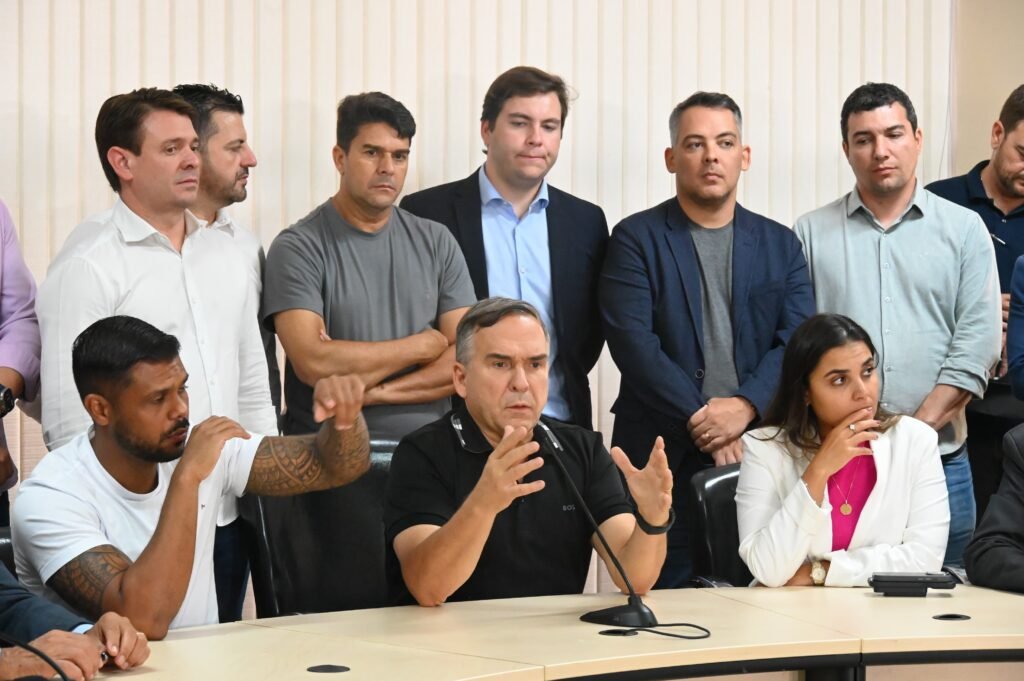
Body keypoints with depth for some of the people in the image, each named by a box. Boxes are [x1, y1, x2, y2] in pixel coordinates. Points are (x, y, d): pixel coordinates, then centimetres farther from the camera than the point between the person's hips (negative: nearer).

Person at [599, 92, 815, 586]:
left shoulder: (780, 245, 13)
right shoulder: (636, 239, 3)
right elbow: (633, 342, -8)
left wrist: (744, 406, -14)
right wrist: (701, 420, -14)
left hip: (759, 455, 3)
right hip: (664, 460, -3)